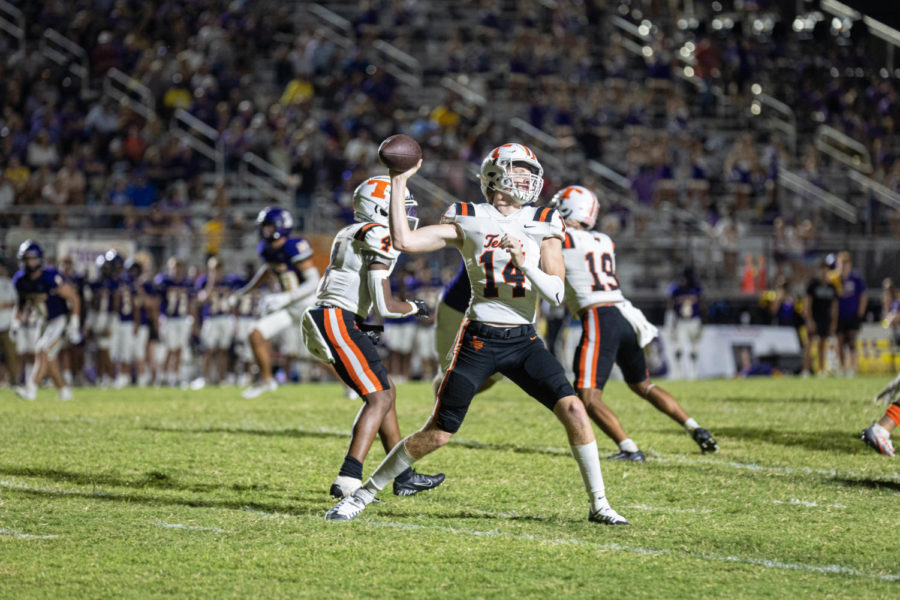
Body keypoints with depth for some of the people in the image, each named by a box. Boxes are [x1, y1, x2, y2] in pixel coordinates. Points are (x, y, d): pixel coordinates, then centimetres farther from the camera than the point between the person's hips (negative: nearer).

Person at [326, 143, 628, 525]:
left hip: (523, 341, 2)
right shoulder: (468, 222, 0)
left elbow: (556, 295, -3)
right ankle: (365, 493, 14)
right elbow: (403, 241, -10)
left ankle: (598, 504, 1)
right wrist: (400, 183, -7)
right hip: (478, 340, -2)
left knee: (573, 410, -14)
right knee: (437, 434, -3)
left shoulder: (543, 225, 4)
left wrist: (524, 263, -19)